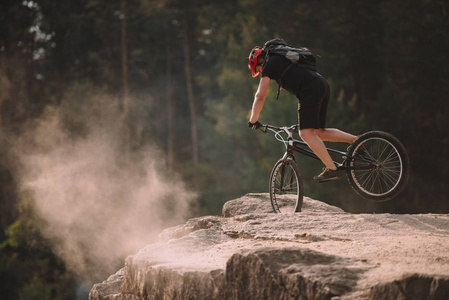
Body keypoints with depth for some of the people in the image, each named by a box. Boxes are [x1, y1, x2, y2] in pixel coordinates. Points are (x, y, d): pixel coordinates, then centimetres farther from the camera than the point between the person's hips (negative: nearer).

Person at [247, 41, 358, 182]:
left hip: (310, 89, -9)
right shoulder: (282, 58, 32)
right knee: (319, 132, 15)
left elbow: (260, 96, 4)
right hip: (323, 85, 9)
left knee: (306, 133, -13)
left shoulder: (269, 65, 6)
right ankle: (356, 140, 7)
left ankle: (332, 169, -21)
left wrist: (253, 120, 14)